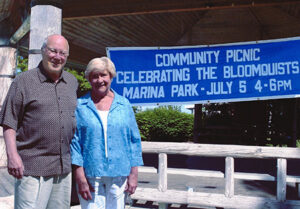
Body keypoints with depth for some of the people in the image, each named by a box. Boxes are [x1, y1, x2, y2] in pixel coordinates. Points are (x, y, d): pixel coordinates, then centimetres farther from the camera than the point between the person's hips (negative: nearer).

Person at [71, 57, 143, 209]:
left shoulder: (124, 105, 8)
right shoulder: (80, 106, 3)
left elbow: (134, 141, 9)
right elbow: (74, 142, -2)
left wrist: (133, 174, 3)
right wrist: (80, 178, -8)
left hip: (119, 175, 2)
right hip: (90, 176, -2)